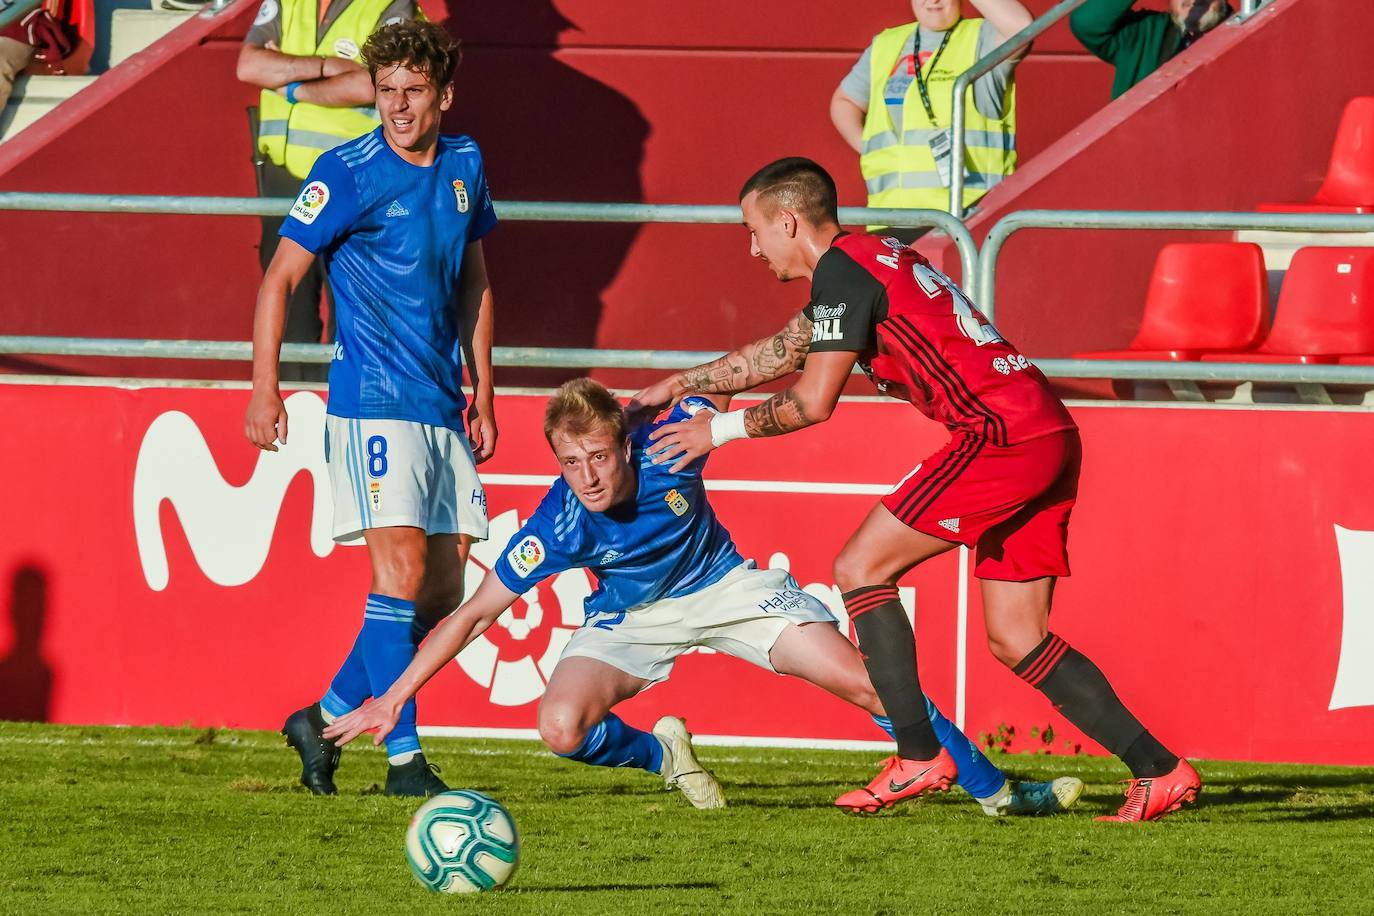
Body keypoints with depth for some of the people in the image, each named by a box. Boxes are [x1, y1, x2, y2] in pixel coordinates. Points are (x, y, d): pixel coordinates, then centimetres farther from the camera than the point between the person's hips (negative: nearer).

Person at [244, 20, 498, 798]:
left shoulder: (464, 166, 9)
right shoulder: (348, 174, -8)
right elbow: (281, 277, -6)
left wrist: (483, 392, 19)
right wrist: (265, 387, -14)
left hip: (443, 406, 7)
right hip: (373, 403, -7)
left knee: (443, 591, 6)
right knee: (402, 568, -16)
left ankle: (325, 719, 18)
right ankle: (405, 757, -13)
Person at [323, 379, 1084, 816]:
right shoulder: (557, 526, -32)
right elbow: (474, 613, -24)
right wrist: (394, 697, -27)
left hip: (723, 584, 1)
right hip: (634, 617, -1)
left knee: (864, 680, -11)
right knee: (561, 728, -27)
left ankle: (995, 792, 2)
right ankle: (662, 753, 6)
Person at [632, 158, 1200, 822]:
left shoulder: (843, 271, -7)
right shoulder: (872, 261, 23)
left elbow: (813, 401, -9)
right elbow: (778, 353, 35)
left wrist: (720, 429, 5)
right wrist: (678, 386, 40)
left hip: (1000, 435, -10)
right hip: (1048, 437, 10)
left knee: (860, 568, -3)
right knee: (1015, 641, 9)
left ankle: (917, 756, -6)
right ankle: (1160, 771, 3)